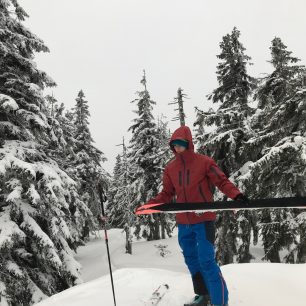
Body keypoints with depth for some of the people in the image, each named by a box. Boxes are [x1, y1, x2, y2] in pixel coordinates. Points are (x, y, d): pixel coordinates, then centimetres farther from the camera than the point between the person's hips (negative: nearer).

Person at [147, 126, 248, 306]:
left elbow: (222, 181, -6)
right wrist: (149, 205, 0)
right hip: (183, 223, 6)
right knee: (191, 259, 15)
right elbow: (167, 194, 12)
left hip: (203, 219, -6)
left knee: (206, 261, -9)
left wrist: (236, 194, -24)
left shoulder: (204, 162, -7)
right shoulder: (170, 168, 7)